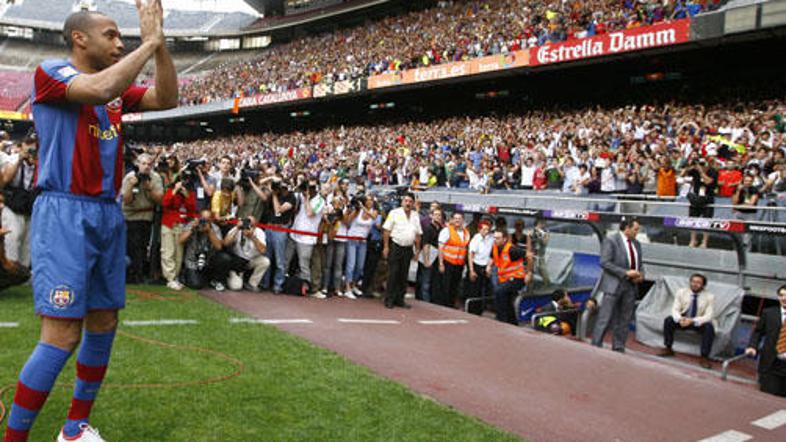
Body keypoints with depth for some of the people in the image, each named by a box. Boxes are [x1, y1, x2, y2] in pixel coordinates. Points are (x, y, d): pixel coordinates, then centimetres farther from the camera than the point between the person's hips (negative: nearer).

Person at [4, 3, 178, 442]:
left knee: (103, 326, 11)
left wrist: (159, 43, -4)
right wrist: (148, 42, -16)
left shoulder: (119, 85, 15)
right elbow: (99, 90, -25)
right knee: (62, 336, -12)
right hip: (65, 213, -7)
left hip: (109, 215, 8)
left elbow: (166, 99, 4)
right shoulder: (51, 72, -6)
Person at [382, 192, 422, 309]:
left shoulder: (415, 216, 13)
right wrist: (386, 247, -11)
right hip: (395, 247, -4)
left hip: (408, 249, 5)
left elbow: (418, 234, 15)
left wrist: (417, 249, 9)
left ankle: (399, 299, 15)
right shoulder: (395, 213, -2)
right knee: (393, 274, -3)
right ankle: (389, 300, 3)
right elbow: (386, 230, -5)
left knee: (403, 276, 8)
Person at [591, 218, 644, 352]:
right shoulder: (611, 240, -6)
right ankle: (595, 346, 1)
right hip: (614, 285, -6)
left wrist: (640, 275, -1)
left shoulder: (636, 244, 15)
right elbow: (604, 262, -14)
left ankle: (618, 349, 15)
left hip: (631, 286, 6)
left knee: (624, 320, 8)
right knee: (605, 318, -5)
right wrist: (625, 273, -18)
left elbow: (639, 265, 22)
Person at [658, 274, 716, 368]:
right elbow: (675, 309, -9)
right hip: (683, 320, 2)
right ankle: (668, 349, -10)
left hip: (699, 322, -2)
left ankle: (704, 357, -25)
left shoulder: (709, 297, -13)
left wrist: (692, 321, -36)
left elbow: (708, 316, -19)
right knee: (668, 320, -23)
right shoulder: (681, 292, -6)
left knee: (709, 327, -33)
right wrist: (680, 319, -32)